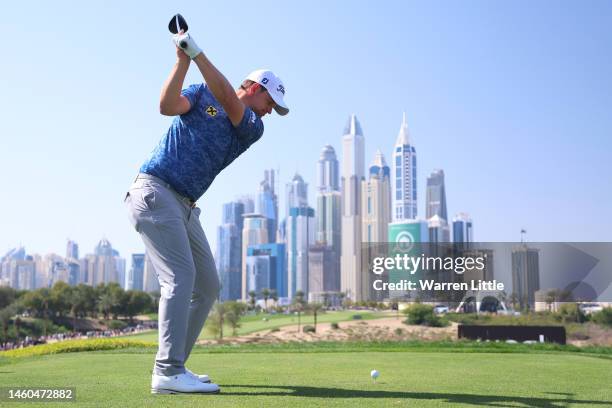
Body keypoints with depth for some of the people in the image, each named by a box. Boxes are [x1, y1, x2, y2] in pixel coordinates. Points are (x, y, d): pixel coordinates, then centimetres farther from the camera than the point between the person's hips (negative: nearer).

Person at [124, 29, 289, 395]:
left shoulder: (253, 128, 11)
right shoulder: (200, 94, 6)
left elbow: (228, 100, -9)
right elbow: (168, 106, -13)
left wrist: (197, 53, -19)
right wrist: (183, 59, -21)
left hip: (185, 207, 7)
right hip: (154, 191, -7)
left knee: (208, 286, 5)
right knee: (180, 277, -18)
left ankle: (172, 367, 12)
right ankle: (168, 373, -19)